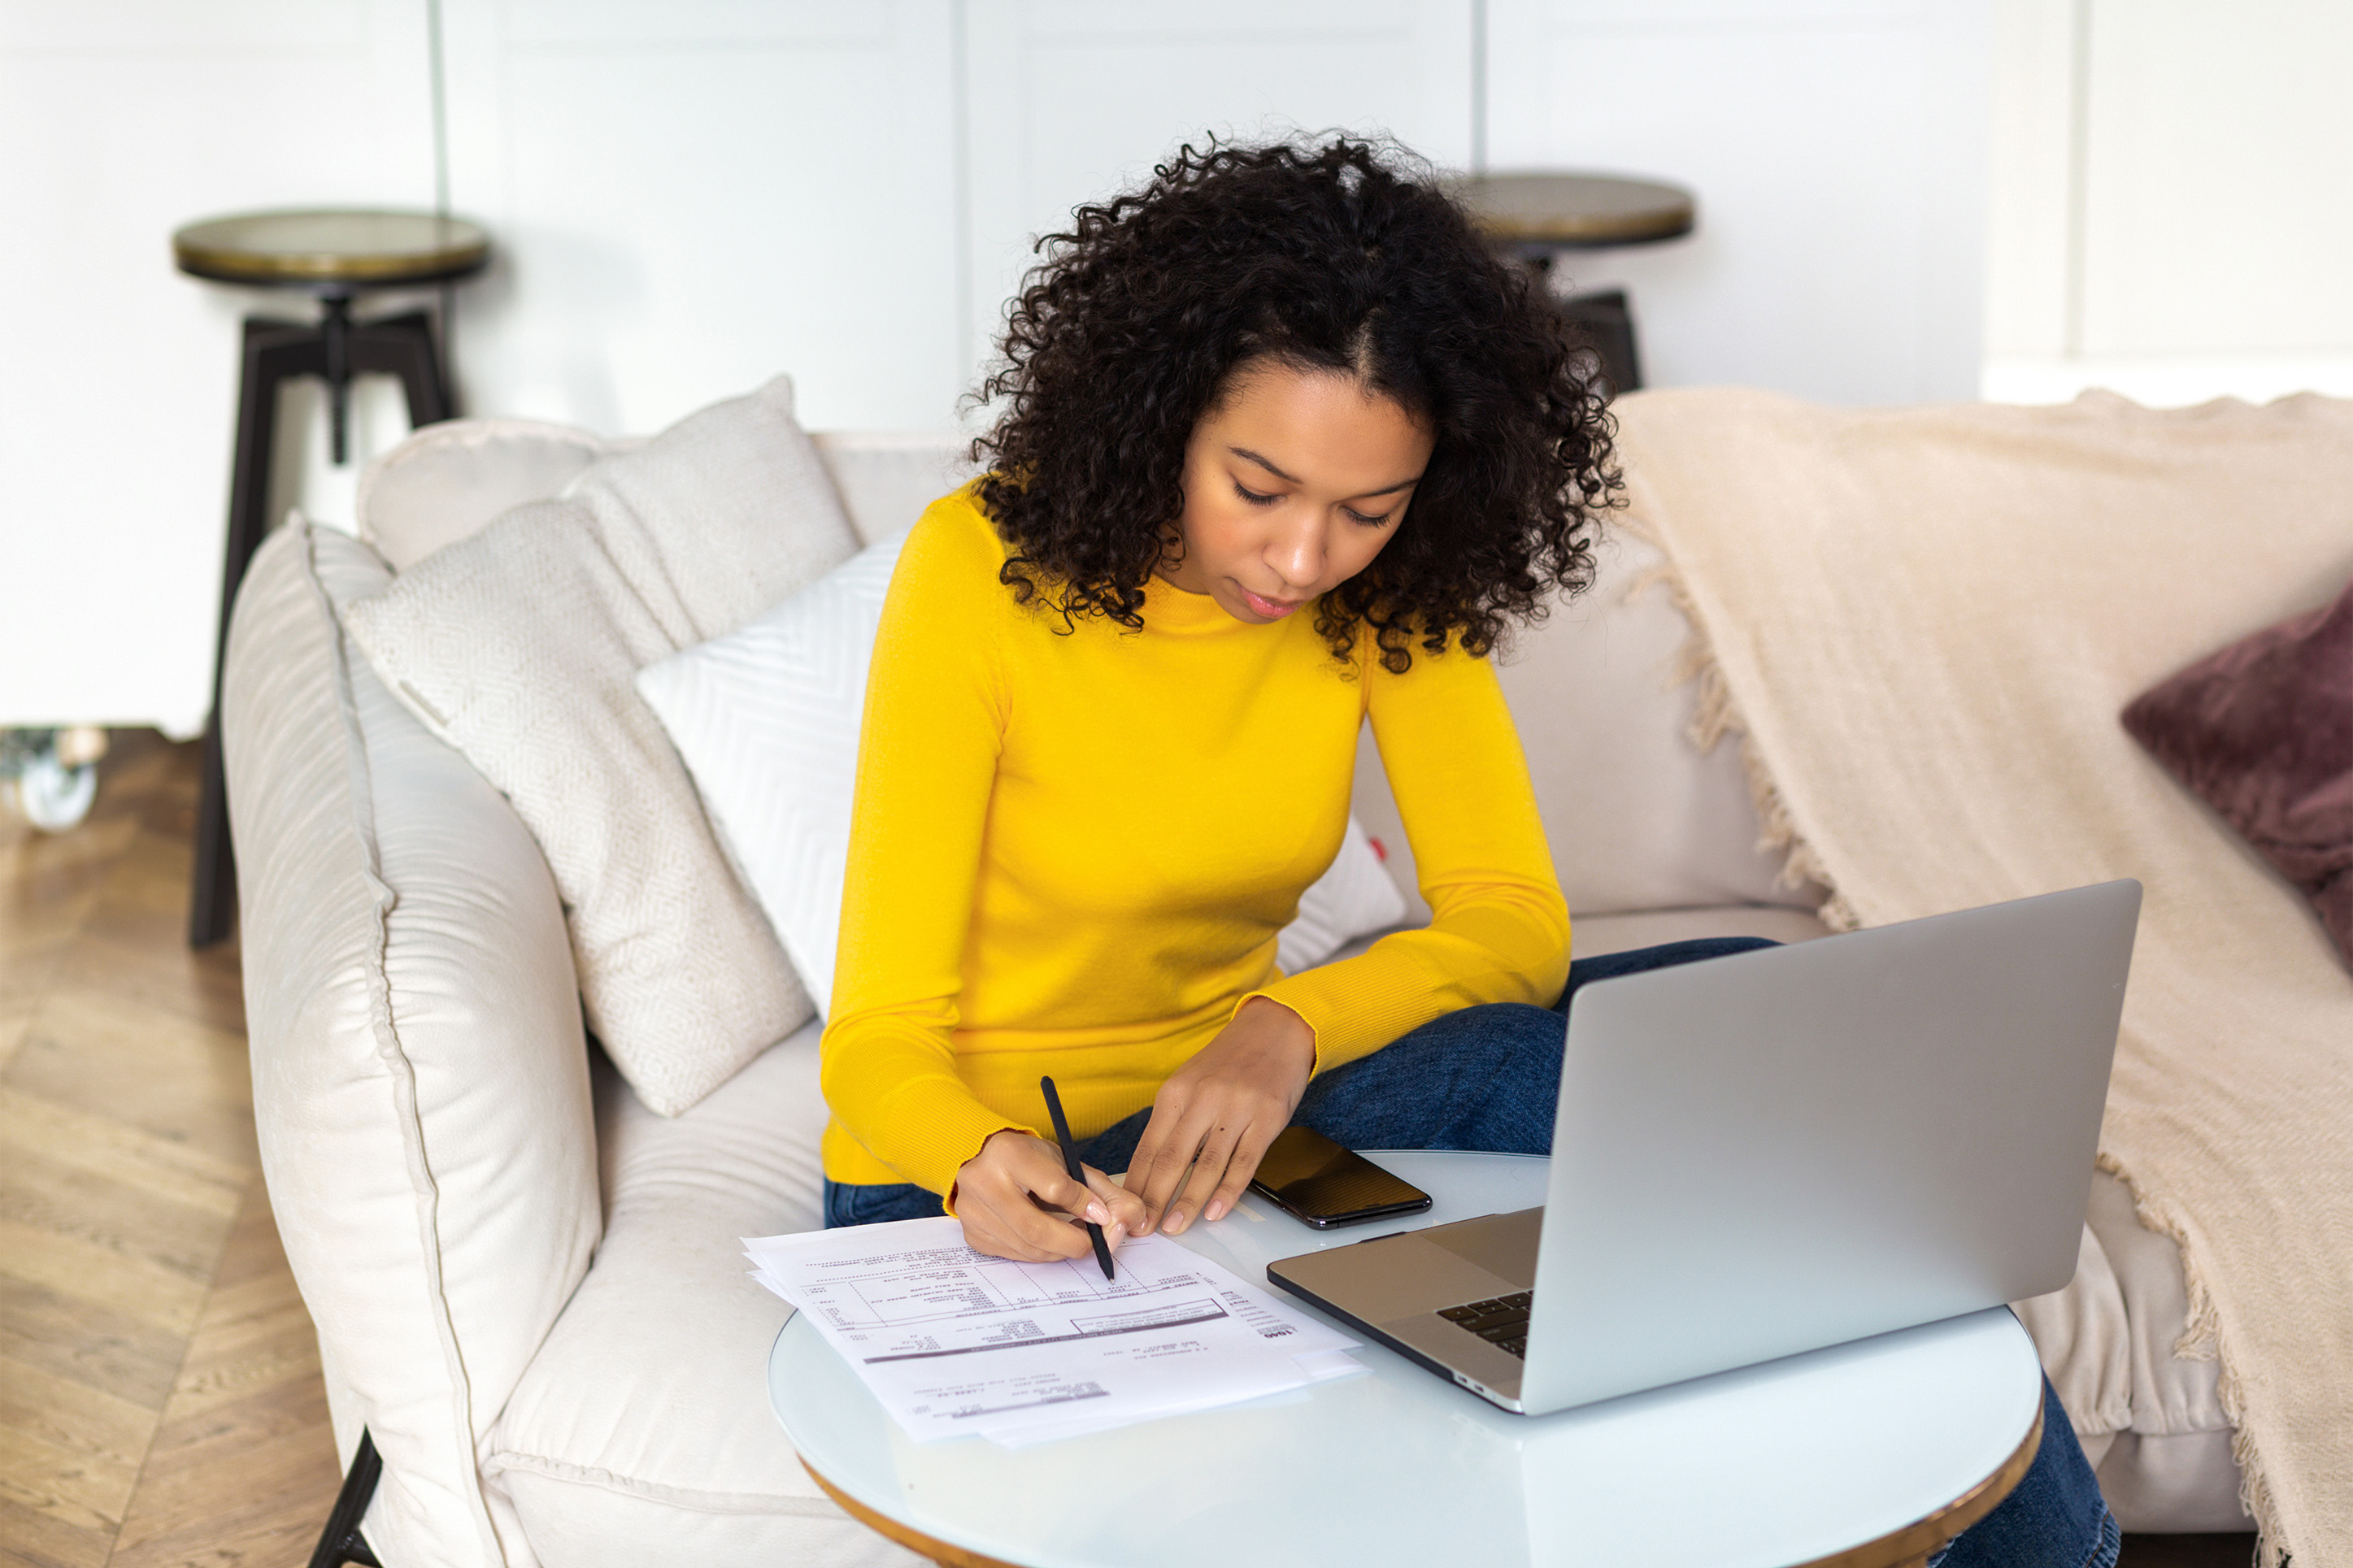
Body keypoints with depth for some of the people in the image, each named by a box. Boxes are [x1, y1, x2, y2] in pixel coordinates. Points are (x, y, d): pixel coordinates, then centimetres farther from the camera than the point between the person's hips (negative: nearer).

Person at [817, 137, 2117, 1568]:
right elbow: (884, 1038, -19)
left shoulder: (1390, 590, -7)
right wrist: (985, 1166, -42)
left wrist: (1293, 1025, -31)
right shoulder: (986, 573, -20)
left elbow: (1516, 925, -12)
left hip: (1215, 1117, 5)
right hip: (980, 1182, -5)